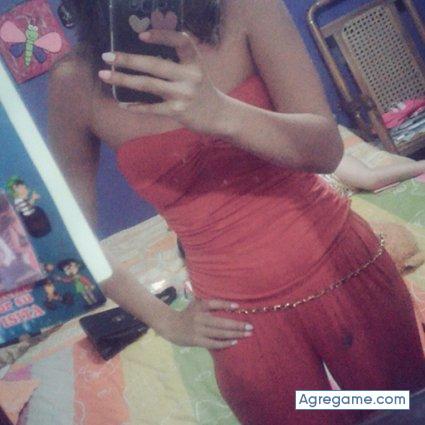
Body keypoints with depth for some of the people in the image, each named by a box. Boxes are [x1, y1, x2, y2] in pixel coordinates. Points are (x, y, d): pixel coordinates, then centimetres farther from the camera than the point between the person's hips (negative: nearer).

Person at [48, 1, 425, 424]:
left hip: (345, 272, 1)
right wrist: (165, 320, -1)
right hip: (242, 321, 0)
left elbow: (327, 148, -18)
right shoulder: (76, 82, -8)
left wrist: (223, 114, -35)